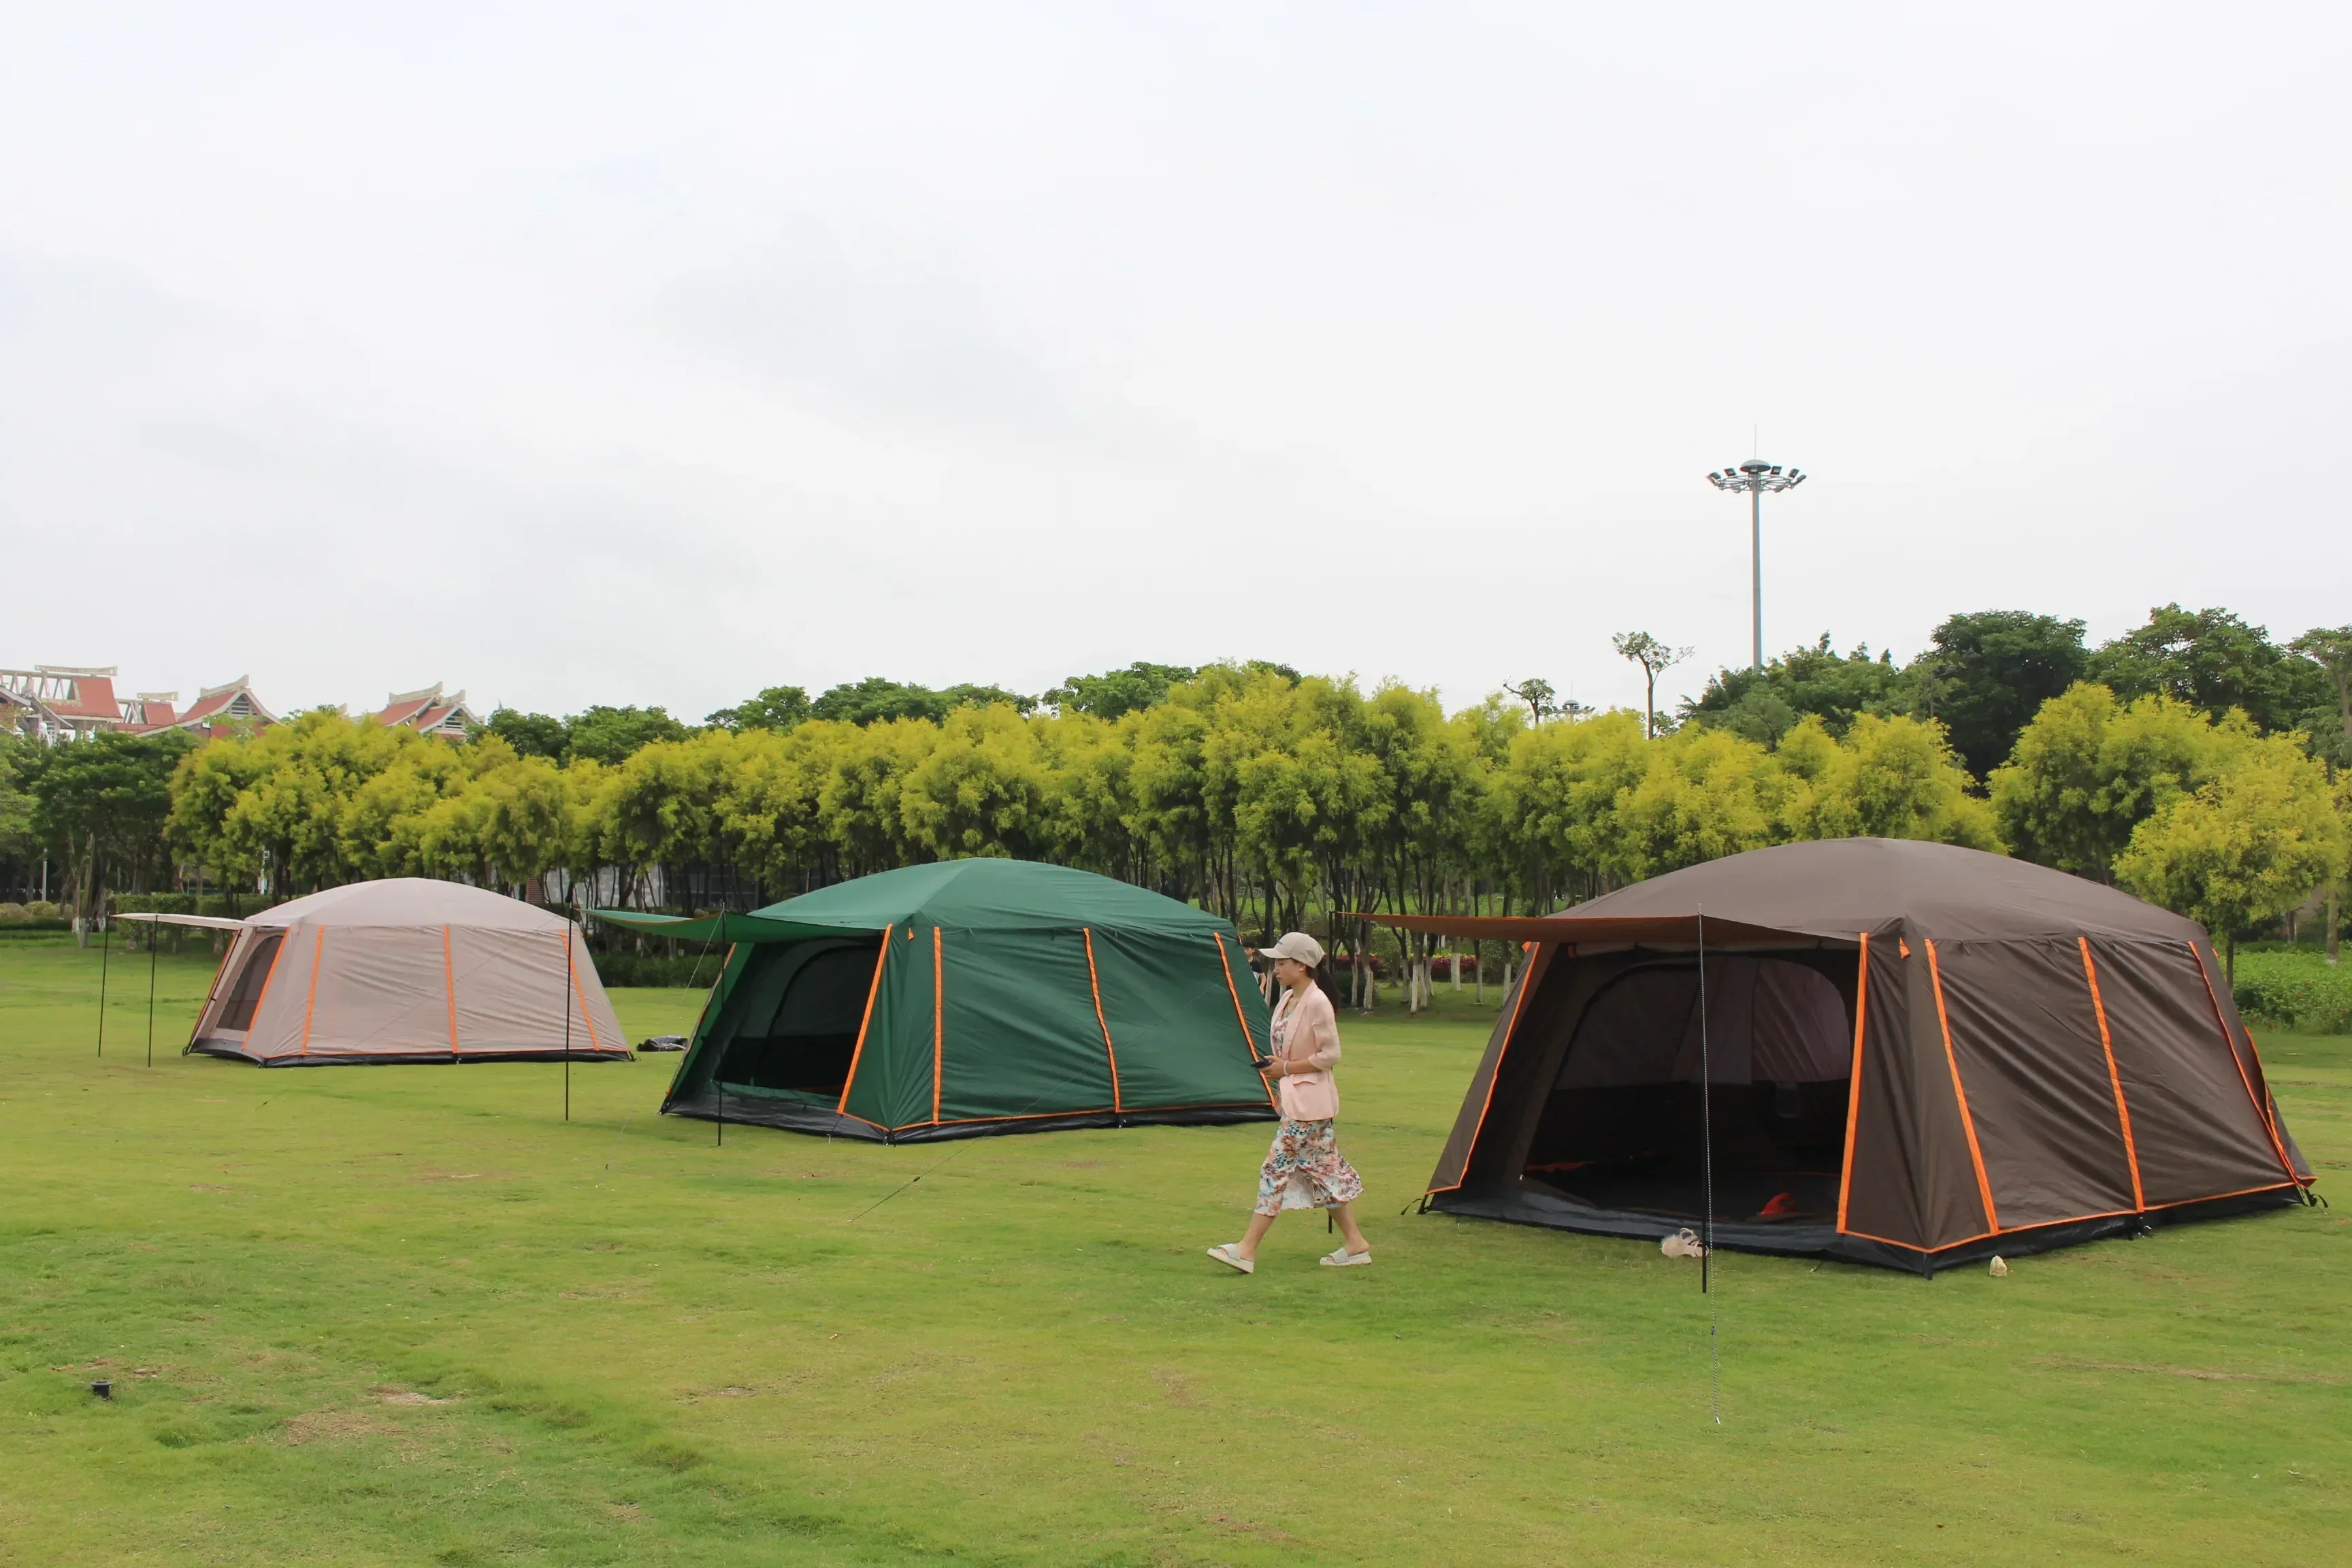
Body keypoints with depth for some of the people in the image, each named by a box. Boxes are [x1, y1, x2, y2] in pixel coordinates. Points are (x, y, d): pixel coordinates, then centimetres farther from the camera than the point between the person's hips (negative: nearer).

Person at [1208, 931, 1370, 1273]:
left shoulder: (1317, 1003, -17)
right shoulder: (1288, 999, 10)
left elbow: (1331, 1055, -17)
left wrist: (1286, 1068, -16)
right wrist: (1275, 1067, 3)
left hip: (1309, 1100, -9)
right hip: (1294, 1098, 9)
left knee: (1277, 1168, -9)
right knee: (1326, 1169, 12)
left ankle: (1248, 1250, -7)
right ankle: (1356, 1245, 17)